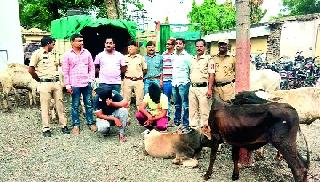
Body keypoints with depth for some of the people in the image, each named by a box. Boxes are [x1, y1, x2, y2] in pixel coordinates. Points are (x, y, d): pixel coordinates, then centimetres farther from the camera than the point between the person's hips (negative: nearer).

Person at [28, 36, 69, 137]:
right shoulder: (37, 53, -3)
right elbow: (31, 70, -6)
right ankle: (46, 128, 6)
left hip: (56, 82, 6)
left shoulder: (51, 54, 18)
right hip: (45, 83, -6)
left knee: (60, 104, 6)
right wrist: (40, 80, 2)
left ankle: (64, 125, 13)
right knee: (45, 106, 0)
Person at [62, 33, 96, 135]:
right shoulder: (67, 55, 0)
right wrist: (67, 85, -5)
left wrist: (91, 79, 1)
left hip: (87, 83, 3)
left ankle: (90, 123, 21)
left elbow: (91, 67, 12)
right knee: (75, 106, 5)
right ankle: (76, 125, 17)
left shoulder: (87, 53, 8)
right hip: (74, 84, -2)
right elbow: (65, 71, 0)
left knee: (89, 104, 9)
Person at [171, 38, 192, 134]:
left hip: (183, 83, -6)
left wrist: (190, 80, -7)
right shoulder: (174, 56, 16)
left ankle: (186, 124, -1)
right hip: (174, 83, 6)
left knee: (185, 105, -5)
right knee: (177, 104, 16)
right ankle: (176, 121, 26)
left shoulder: (187, 56, -3)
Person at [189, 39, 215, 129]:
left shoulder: (208, 59, -3)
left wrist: (209, 89, -14)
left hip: (203, 87, -6)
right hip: (192, 87, 6)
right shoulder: (192, 59, 15)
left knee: (204, 109, -2)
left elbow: (211, 75, -8)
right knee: (192, 109, 11)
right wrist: (189, 86, 13)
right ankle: (193, 126, 22)